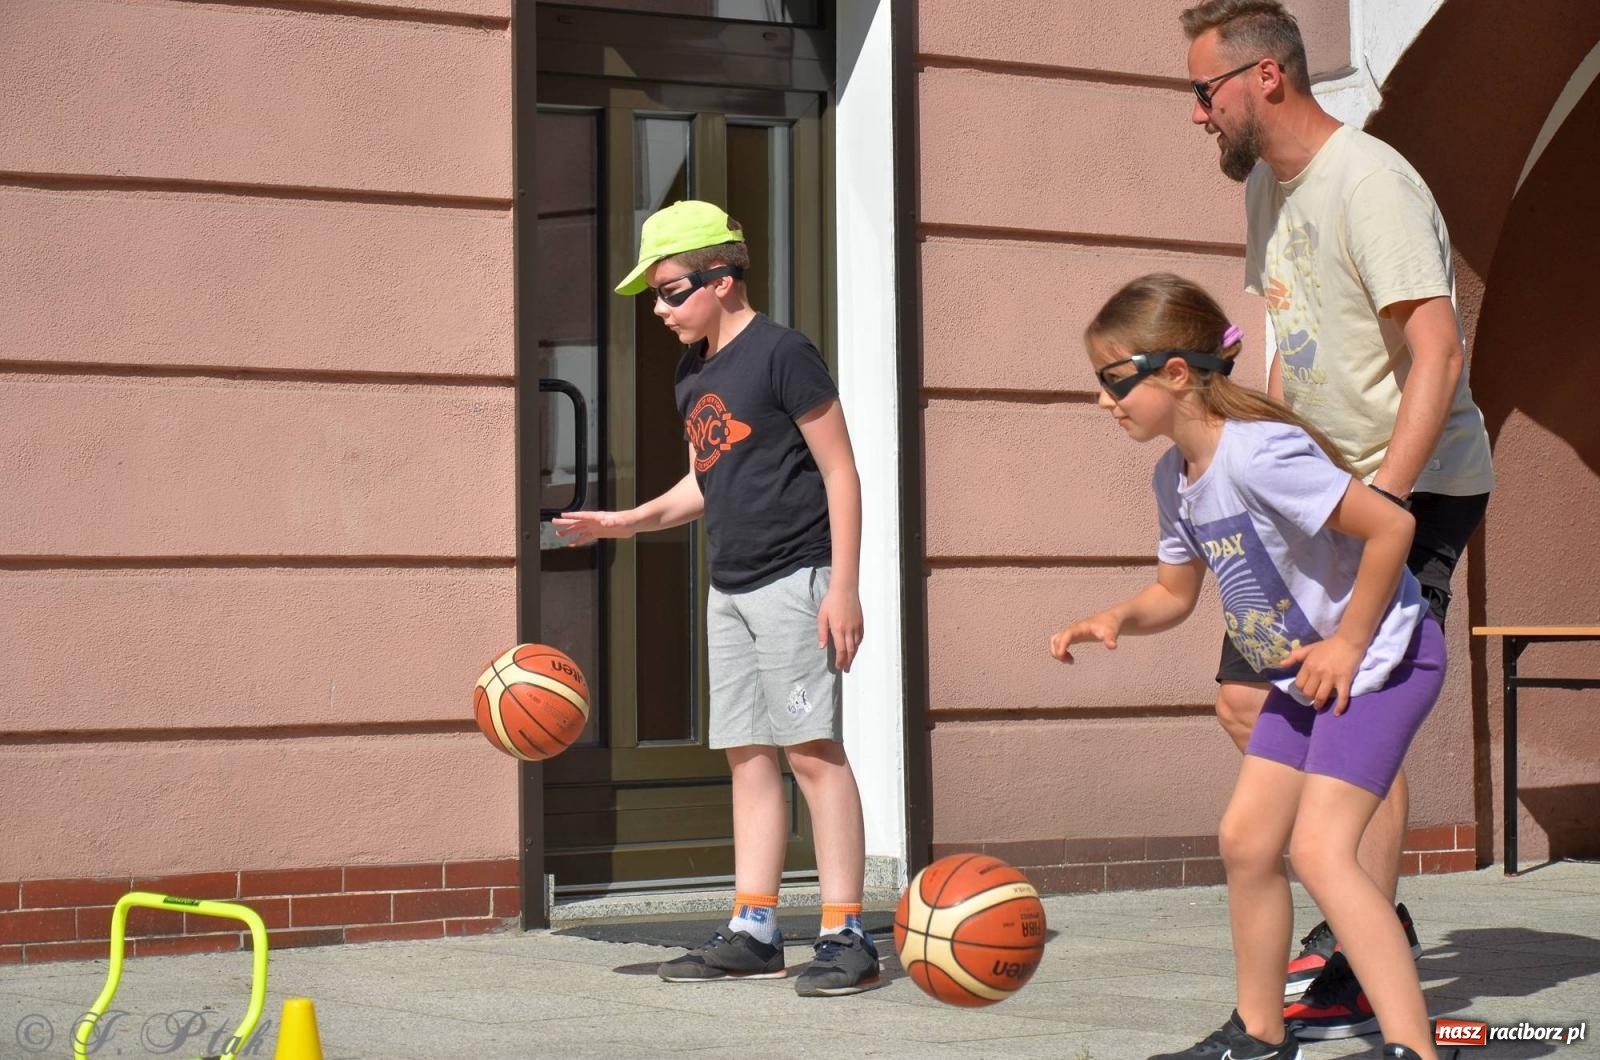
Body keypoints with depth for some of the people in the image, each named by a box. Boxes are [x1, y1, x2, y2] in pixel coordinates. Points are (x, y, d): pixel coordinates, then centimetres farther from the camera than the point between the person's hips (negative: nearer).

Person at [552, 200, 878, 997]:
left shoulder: (780, 353, -10)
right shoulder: (692, 374, 15)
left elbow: (839, 469, -10)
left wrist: (843, 587, -15)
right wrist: (629, 521, 10)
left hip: (793, 580, -8)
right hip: (729, 590, 8)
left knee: (811, 747, -11)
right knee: (747, 753, 8)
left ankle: (846, 935, -9)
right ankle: (754, 931, 12)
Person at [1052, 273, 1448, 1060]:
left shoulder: (1256, 453, -27)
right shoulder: (1175, 478, 3)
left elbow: (1391, 524, -29)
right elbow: (1174, 591, 16)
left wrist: (1346, 645, -20)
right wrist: (1117, 620, -6)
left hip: (1380, 659, -10)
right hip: (1305, 674, 10)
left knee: (1319, 848, -20)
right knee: (1245, 840, 12)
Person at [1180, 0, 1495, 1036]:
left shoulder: (1370, 183, -18)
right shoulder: (1268, 186, 11)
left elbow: (1437, 355, -25)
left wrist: (1377, 499, -32)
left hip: (1419, 484, -10)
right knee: (1248, 699, 7)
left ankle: (1358, 972, -6)